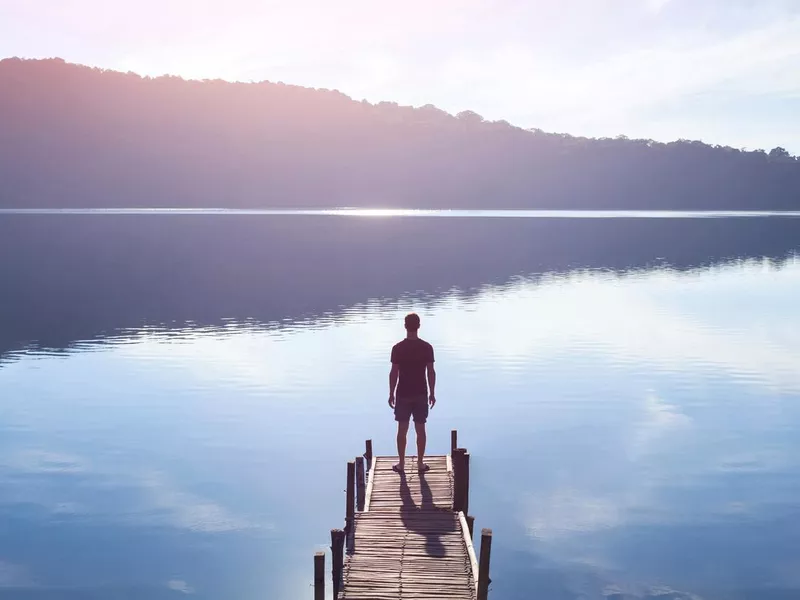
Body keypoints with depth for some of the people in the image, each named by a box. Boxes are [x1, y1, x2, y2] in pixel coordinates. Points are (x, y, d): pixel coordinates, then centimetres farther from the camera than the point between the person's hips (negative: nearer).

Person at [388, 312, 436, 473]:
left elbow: (394, 373, -7)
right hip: (421, 394, 1)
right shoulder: (427, 347, -6)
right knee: (420, 429, 9)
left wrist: (391, 394, 3)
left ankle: (401, 463, 14)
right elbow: (431, 372, -4)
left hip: (403, 394, -1)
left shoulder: (397, 348, -9)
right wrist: (432, 393, 6)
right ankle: (420, 463, 15)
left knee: (402, 429, 9)